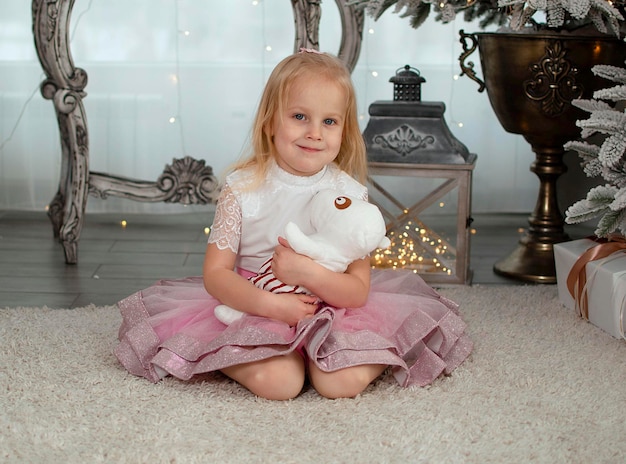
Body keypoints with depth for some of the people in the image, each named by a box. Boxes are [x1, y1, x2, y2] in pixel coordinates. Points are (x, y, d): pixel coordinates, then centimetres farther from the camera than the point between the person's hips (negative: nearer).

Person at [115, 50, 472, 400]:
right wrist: (270, 303, -25)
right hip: (254, 307, -1)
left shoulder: (349, 193, -5)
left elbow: (359, 291, -8)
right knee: (277, 381, -28)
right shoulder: (243, 188, -7)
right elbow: (215, 273, -9)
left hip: (332, 313, 1)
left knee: (343, 381, -25)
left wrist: (309, 273, -27)